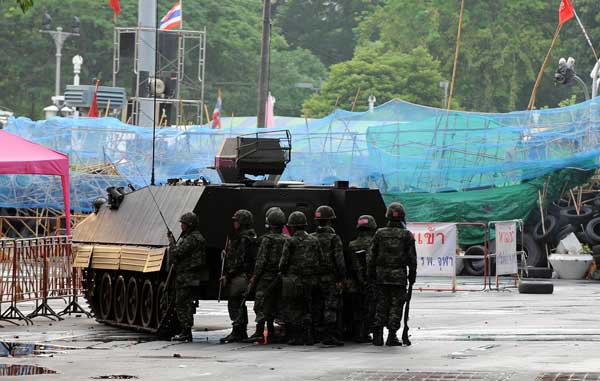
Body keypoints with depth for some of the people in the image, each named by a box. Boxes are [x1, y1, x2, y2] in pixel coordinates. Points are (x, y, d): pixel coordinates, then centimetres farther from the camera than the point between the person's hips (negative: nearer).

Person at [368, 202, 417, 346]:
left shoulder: (380, 234, 2)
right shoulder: (407, 235, -3)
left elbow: (371, 256, 3)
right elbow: (412, 258, -3)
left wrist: (371, 274, 10)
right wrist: (412, 275, 6)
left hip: (381, 275, 2)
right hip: (399, 276, -2)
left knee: (381, 307, 8)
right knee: (396, 307, 3)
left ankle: (378, 336, 6)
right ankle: (392, 337, -1)